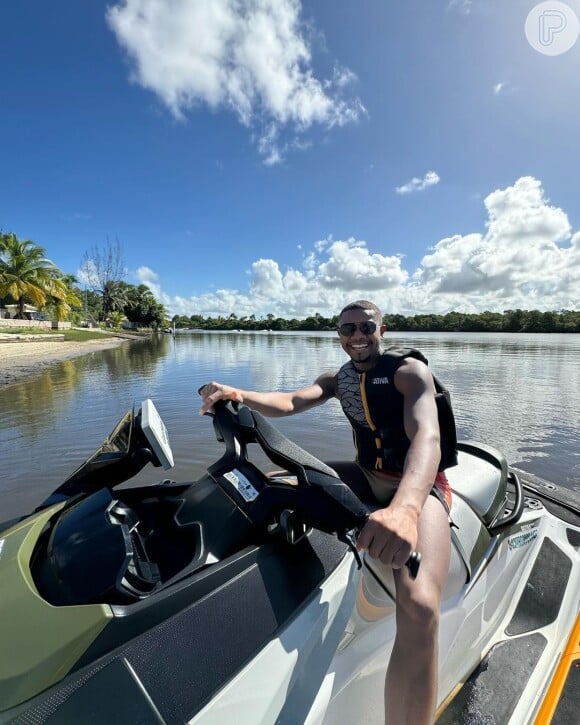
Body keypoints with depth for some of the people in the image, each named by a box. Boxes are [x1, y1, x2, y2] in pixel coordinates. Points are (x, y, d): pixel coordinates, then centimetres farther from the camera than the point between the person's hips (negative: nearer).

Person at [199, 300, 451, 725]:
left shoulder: (410, 371, -12)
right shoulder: (337, 380, 5)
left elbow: (427, 438, -29)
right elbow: (289, 403, -11)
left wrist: (404, 508, -49)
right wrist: (239, 396, -32)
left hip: (420, 485, -5)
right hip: (369, 478, 6)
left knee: (419, 607, -33)